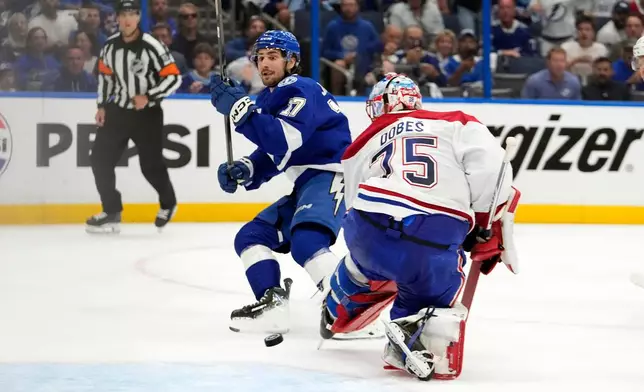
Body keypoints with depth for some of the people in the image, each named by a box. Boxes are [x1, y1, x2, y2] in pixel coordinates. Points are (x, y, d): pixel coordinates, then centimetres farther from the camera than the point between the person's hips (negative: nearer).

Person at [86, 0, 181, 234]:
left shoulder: (151, 47, -18)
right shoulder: (110, 46, -1)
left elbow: (174, 78, -17)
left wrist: (148, 97, -23)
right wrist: (102, 106, 8)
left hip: (147, 113, -5)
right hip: (117, 110, 5)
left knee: (151, 166, 1)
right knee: (100, 159, -4)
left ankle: (168, 203, 30)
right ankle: (112, 212, 5)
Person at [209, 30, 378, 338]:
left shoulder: (302, 91, -13)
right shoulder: (267, 99, 18)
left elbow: (285, 140, -27)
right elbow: (270, 154, 23)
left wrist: (238, 108, -25)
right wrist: (243, 170, 2)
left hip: (333, 177, -11)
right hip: (306, 185, 11)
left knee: (305, 241, -34)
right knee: (251, 237, 11)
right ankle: (272, 305, 2)